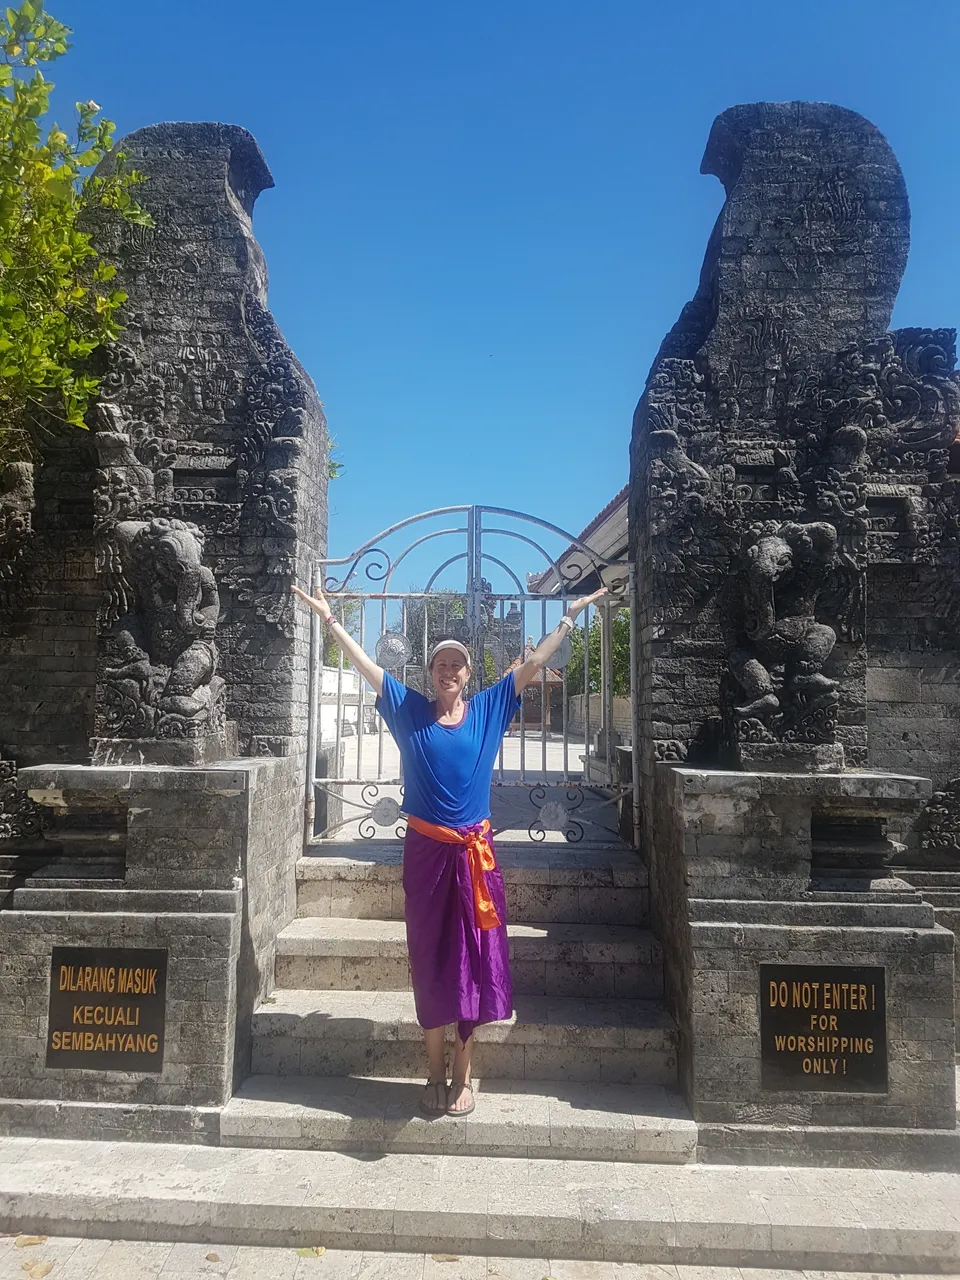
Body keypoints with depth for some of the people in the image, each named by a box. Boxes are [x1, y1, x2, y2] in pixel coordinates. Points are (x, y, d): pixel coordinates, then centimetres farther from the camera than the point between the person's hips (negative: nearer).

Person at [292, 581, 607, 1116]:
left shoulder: (488, 708, 4)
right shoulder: (410, 710, 4)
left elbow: (535, 662, 5)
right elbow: (367, 665, 2)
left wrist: (572, 614, 5)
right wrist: (329, 617, -1)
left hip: (476, 851, 0)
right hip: (426, 851, 0)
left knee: (475, 959, 5)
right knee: (431, 960, 8)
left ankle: (463, 1077, 19)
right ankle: (435, 1074, 22)